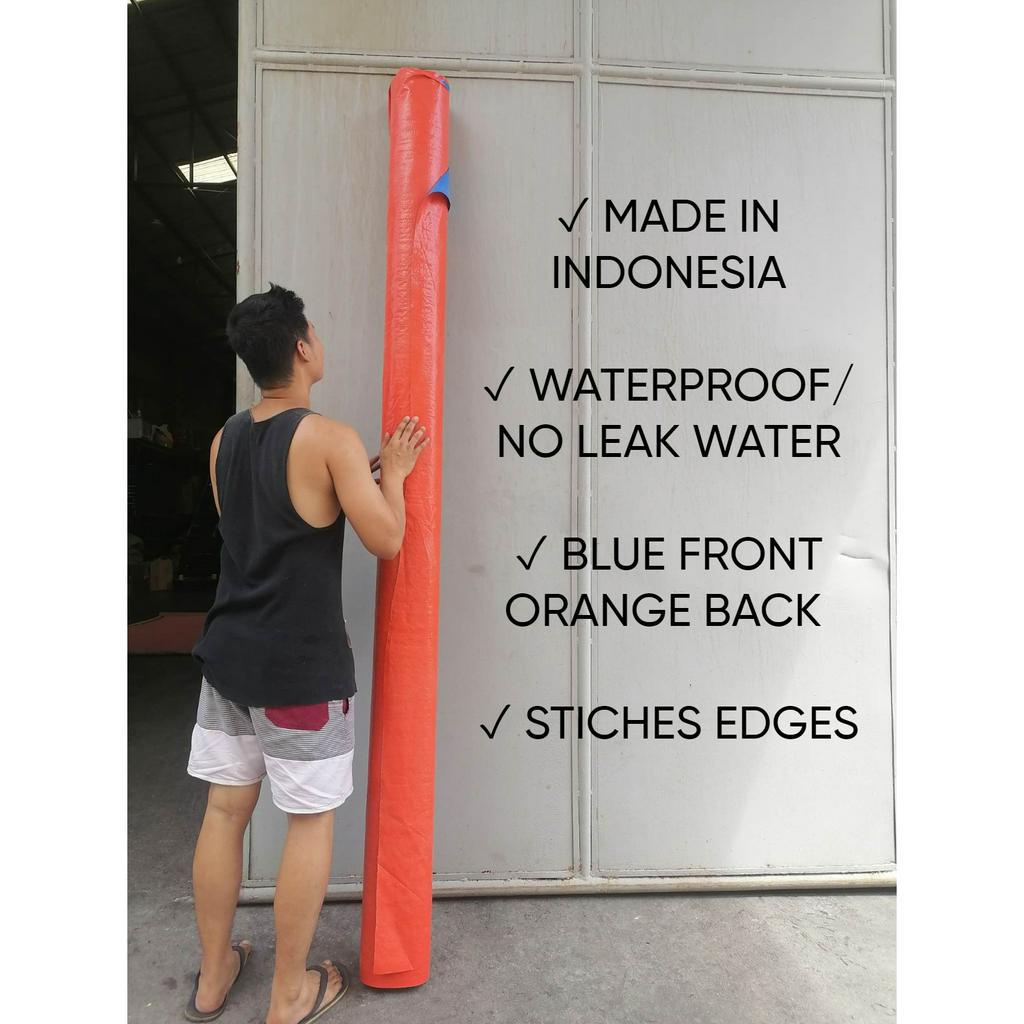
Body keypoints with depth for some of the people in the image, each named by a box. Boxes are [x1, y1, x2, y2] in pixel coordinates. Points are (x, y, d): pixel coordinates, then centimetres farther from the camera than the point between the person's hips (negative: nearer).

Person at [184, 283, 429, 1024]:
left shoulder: (224, 441, 7)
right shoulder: (332, 439, -16)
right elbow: (386, 540, -15)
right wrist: (392, 472, 1)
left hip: (229, 653, 7)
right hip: (300, 666, -7)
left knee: (225, 809, 18)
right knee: (311, 819, 11)